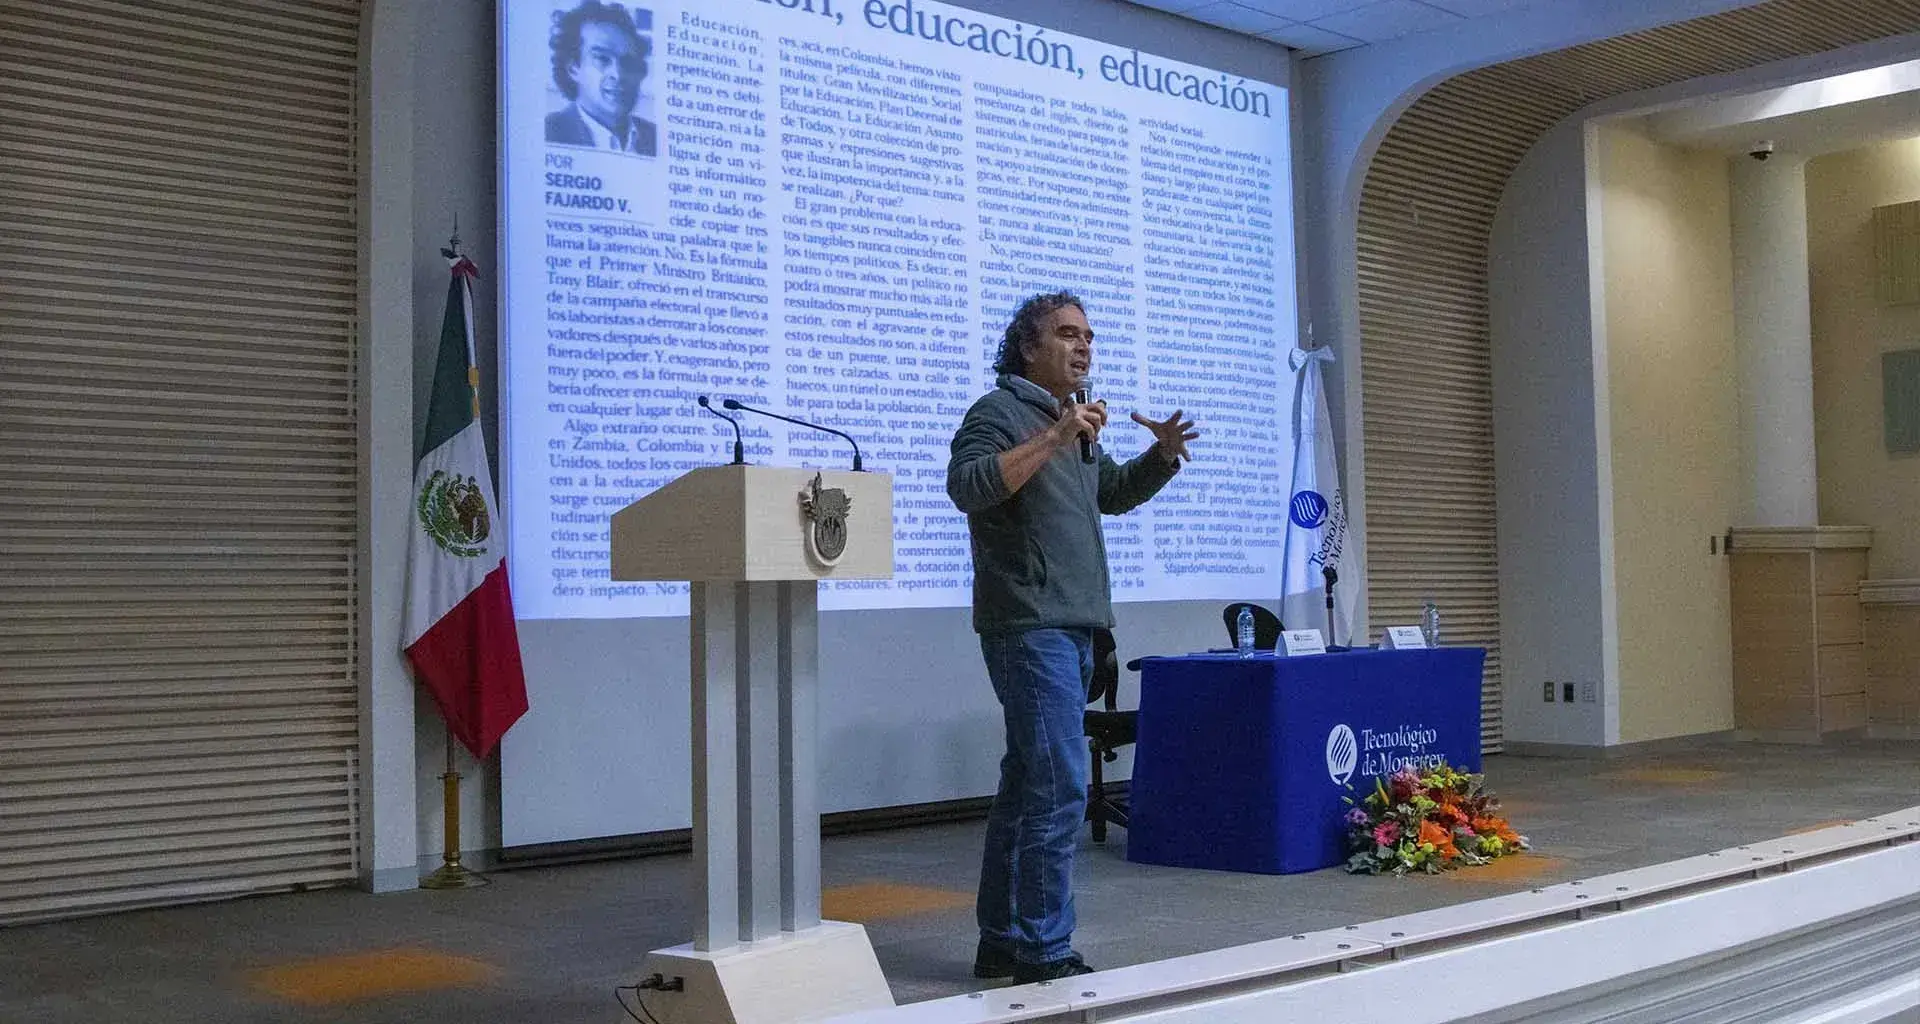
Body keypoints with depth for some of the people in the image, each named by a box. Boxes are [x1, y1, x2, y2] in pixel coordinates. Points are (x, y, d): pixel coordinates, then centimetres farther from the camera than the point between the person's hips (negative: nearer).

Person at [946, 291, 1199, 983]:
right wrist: (1053, 439, -25)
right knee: (1059, 789, -13)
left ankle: (1001, 943, 18)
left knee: (1028, 786, 11)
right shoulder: (1000, 412, -5)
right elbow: (967, 485, -22)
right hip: (1029, 628, -9)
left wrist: (1163, 456, 15)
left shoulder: (1072, 423, 22)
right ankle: (1043, 953, -8)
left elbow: (1114, 492, 33)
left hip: (1072, 630, 9)